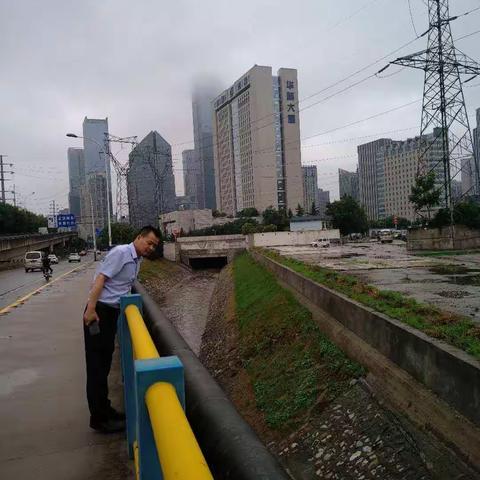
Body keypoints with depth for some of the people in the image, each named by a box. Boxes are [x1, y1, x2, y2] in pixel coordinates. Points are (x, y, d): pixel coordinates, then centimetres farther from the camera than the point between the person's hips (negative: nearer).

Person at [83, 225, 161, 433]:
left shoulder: (136, 260, 13)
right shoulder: (121, 252, -13)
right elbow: (100, 279, -19)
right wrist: (91, 309, -24)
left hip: (112, 312, 9)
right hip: (100, 311, -9)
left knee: (104, 363, 17)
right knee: (97, 365, -1)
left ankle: (104, 409, 28)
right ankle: (99, 418, 7)